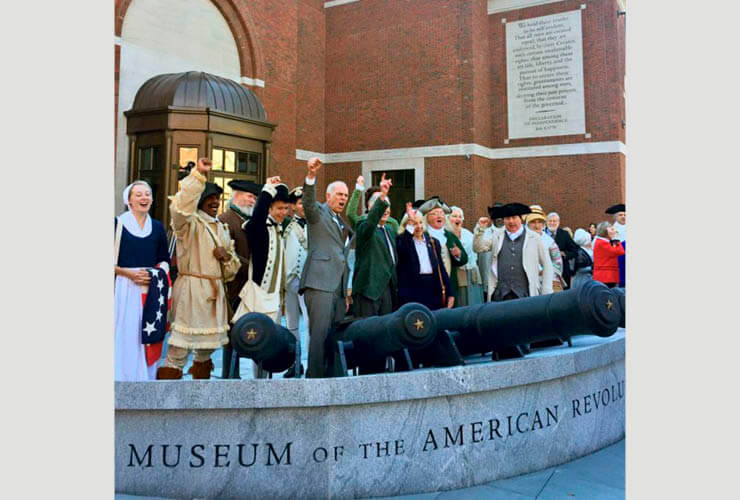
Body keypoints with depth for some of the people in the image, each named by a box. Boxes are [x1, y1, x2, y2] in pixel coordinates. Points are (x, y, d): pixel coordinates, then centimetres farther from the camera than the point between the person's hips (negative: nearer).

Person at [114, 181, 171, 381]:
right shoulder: (118, 223, 2)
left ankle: (147, 378, 12)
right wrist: (129, 273, -14)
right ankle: (123, 378, 5)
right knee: (125, 336, -4)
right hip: (124, 289, -3)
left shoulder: (157, 227, 13)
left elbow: (165, 260, 15)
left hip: (152, 290, 3)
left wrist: (155, 273, -5)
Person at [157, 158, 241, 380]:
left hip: (215, 290, 8)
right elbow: (181, 205, -28)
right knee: (181, 345, -9)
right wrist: (198, 174, -34)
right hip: (192, 288, -7)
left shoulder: (221, 228, 18)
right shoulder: (190, 222, -4)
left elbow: (233, 265, 24)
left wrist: (227, 256, 0)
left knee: (208, 344, 16)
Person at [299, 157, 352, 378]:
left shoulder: (344, 223, 25)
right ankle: (315, 377, -10)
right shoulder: (318, 213, 6)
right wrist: (311, 175, -34)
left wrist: (347, 291, 23)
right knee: (320, 333, -13)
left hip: (339, 286, 7)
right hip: (320, 281, -7)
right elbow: (308, 201, -17)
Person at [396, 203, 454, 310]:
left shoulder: (433, 242, 15)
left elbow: (441, 269, 14)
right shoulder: (402, 240, 4)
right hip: (412, 291, -3)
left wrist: (449, 293, 8)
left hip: (434, 290, 4)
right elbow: (402, 250, -22)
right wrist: (410, 225, -26)